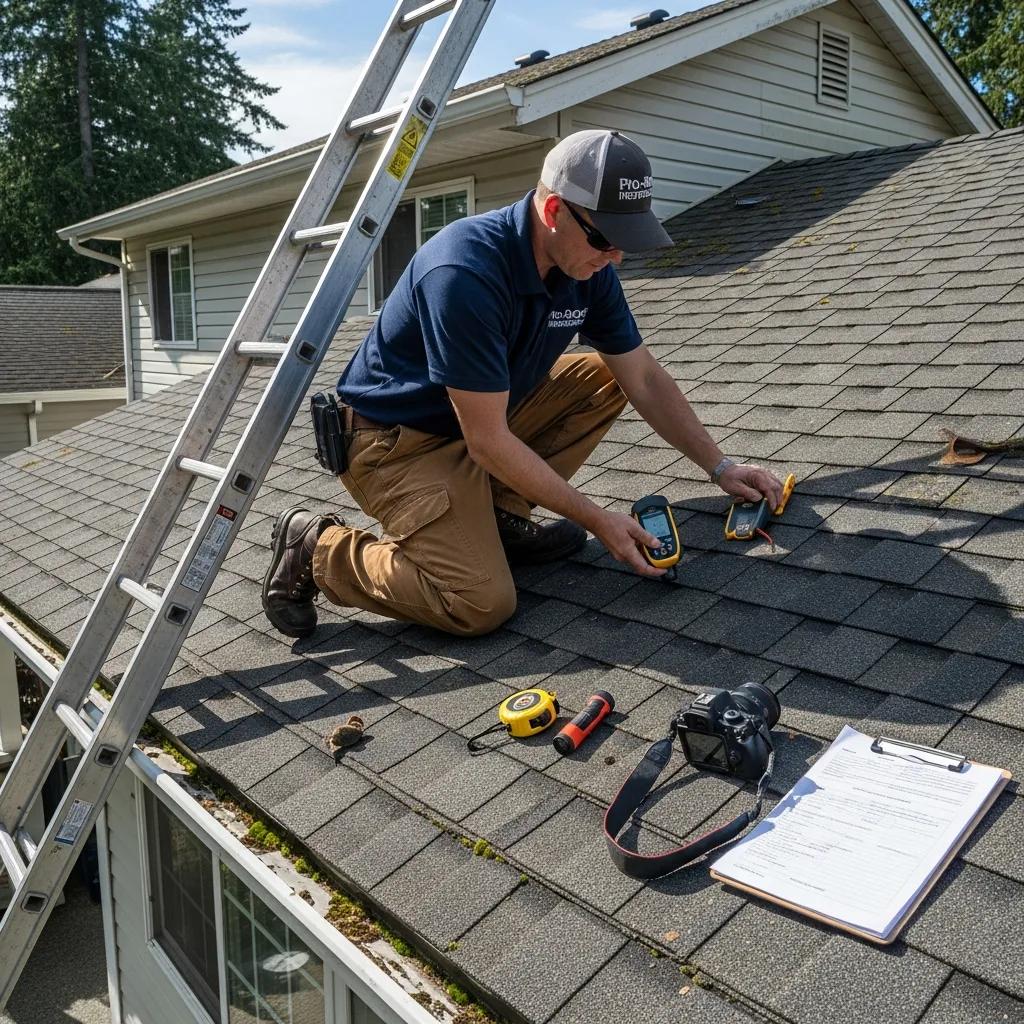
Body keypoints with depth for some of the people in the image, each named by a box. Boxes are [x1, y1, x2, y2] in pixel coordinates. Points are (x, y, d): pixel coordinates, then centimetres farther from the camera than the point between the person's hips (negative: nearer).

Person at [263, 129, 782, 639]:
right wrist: (596, 519, -22)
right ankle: (317, 549, -2)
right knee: (483, 603, -22)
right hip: (397, 440, -8)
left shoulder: (588, 267, -7)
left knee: (606, 378, 1)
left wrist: (720, 467, 0)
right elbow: (487, 441, -28)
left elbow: (645, 378, 4)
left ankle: (498, 517, 1)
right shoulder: (465, 274, -32)